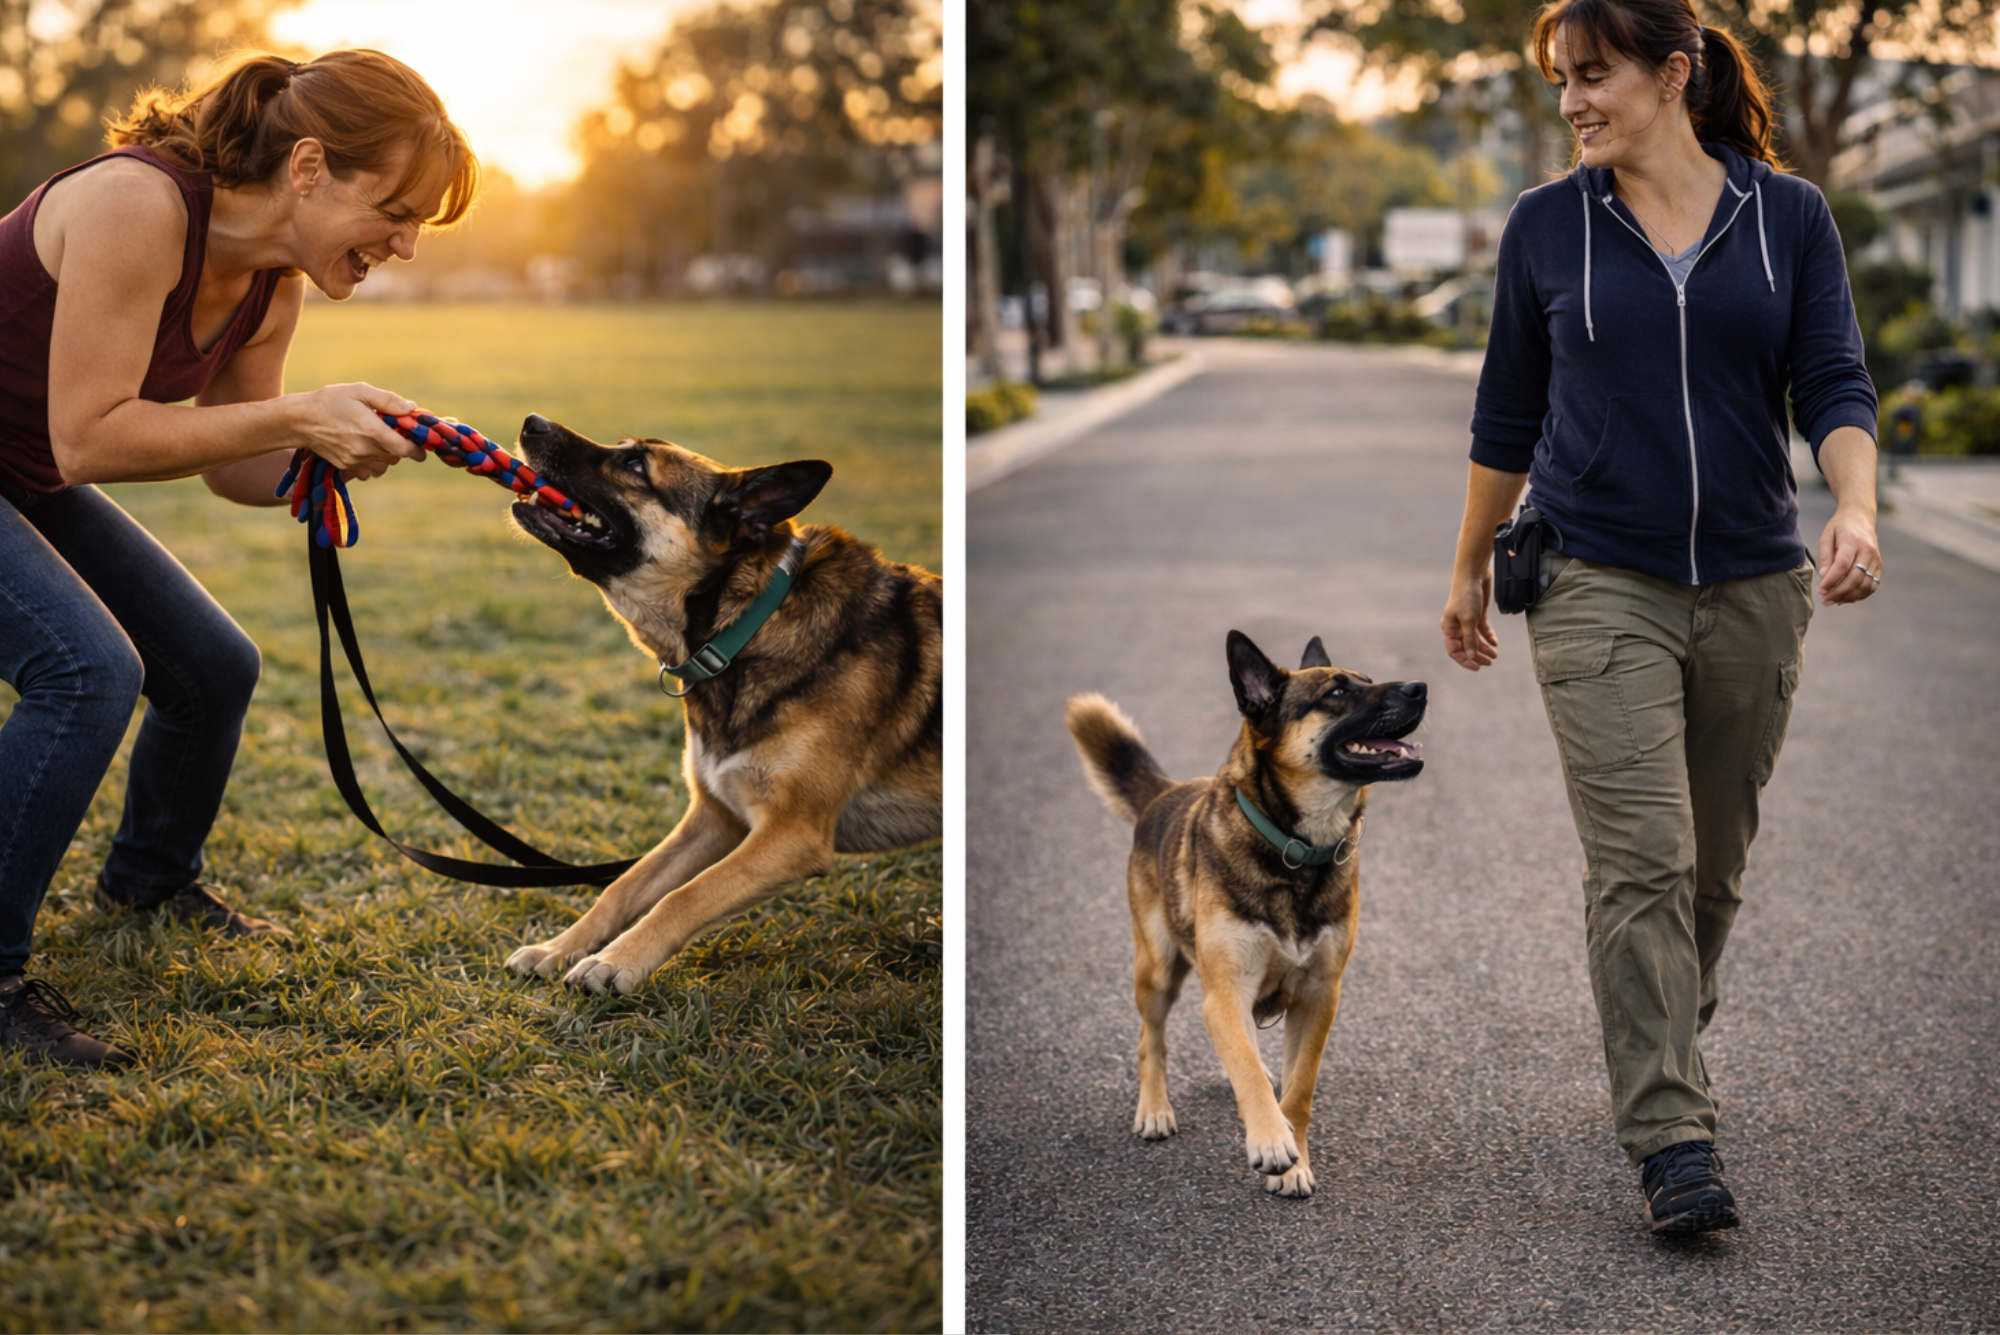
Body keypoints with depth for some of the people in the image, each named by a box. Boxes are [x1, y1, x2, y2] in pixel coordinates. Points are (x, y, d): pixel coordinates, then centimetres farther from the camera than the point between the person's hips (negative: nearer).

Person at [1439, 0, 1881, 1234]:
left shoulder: (1790, 217, 2)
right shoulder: (1548, 228, 2)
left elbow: (1834, 383, -4)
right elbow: (1509, 413, 10)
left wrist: (1855, 509, -22)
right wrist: (1472, 566, 15)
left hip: (1753, 583, 2)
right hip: (1599, 582, -1)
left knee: (1715, 859, 12)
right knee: (1641, 858, -11)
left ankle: (1673, 1046, 37)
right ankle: (1674, 1140, -10)